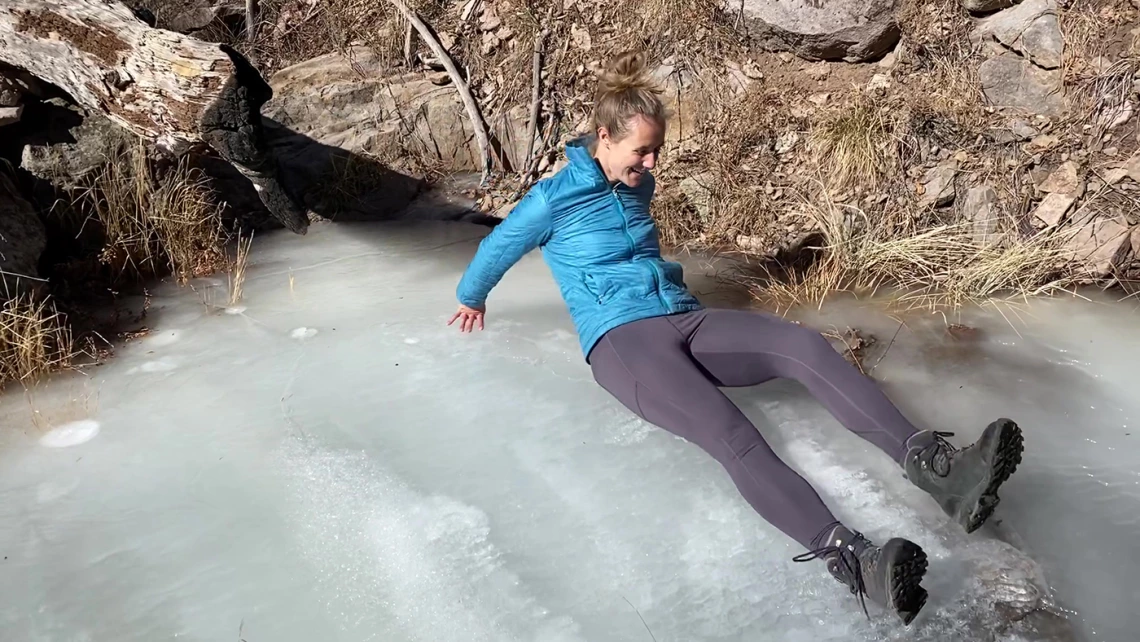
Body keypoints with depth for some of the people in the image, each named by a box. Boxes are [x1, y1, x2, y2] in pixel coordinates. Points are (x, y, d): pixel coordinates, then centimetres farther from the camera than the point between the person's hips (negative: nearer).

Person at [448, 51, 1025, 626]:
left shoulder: (638, 186, 20)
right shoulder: (554, 198, 0)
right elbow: (495, 249, 14)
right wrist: (471, 302, 29)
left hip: (687, 321, 7)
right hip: (621, 339, -6)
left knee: (805, 345, -25)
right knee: (730, 434, -34)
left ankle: (933, 465, -39)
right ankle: (852, 560, -54)